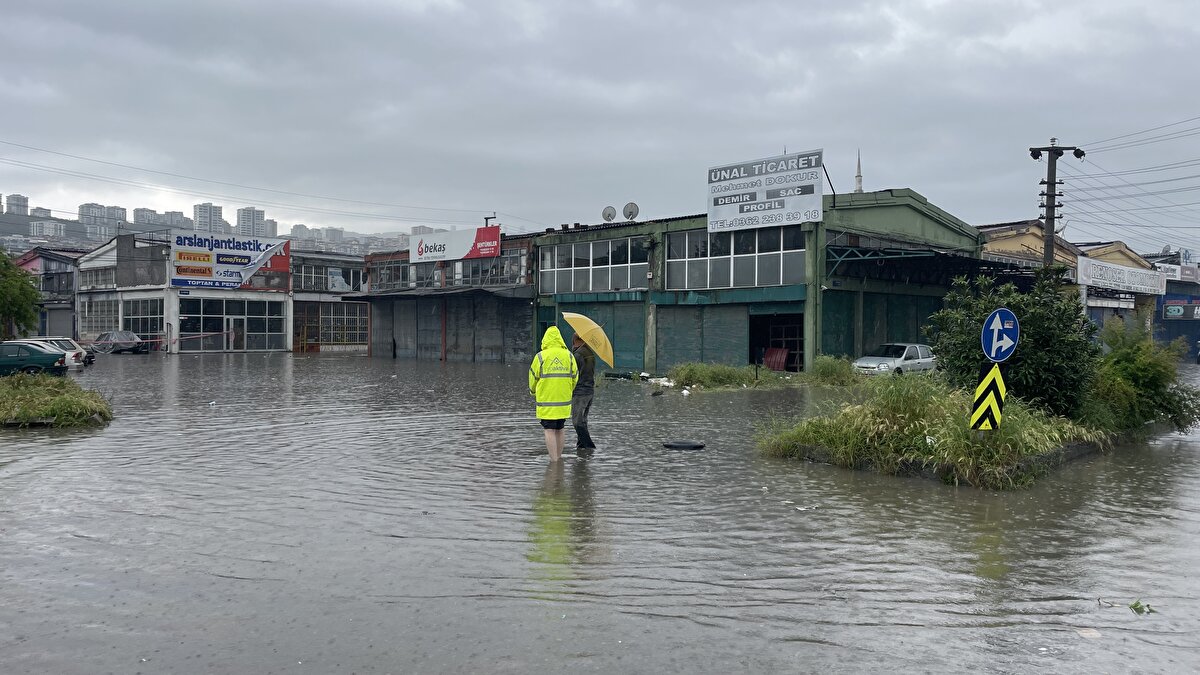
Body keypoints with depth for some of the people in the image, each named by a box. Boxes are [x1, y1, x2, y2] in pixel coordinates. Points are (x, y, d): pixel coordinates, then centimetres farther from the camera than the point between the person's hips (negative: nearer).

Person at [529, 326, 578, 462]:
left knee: (550, 431, -1)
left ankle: (554, 460, -5)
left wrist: (534, 393, 18)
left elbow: (533, 378, 0)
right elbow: (575, 378, 8)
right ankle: (559, 457, 24)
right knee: (559, 430, 16)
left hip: (546, 401, -3)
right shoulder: (569, 356, 2)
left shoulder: (540, 356, -7)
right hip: (564, 400, 3)